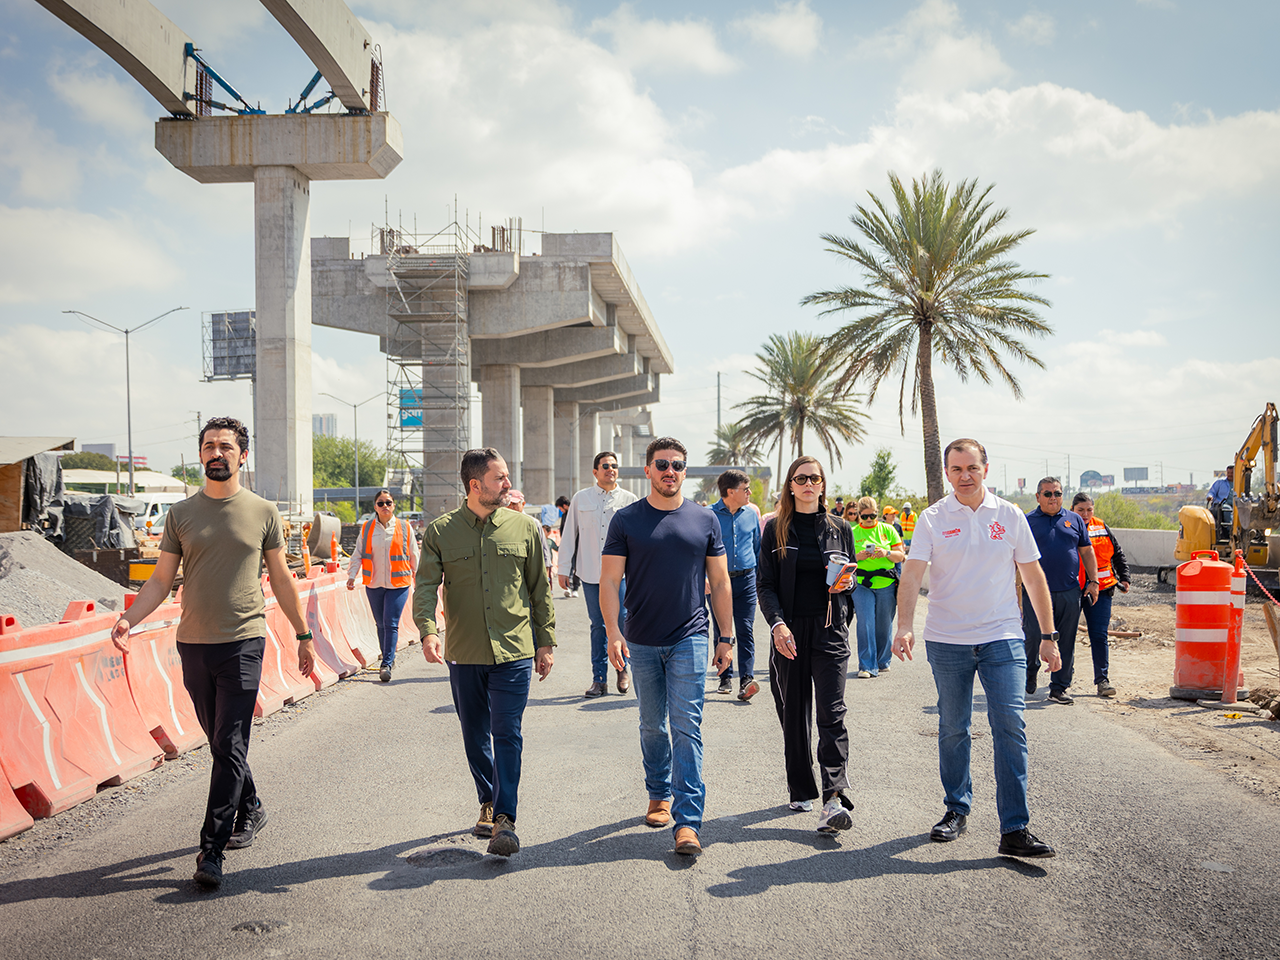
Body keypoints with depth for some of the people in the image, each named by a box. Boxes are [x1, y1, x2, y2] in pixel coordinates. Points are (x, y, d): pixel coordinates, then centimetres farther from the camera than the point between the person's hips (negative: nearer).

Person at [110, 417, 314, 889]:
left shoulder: (263, 512, 3)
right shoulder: (181, 514, 6)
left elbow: (281, 579, 10)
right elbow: (161, 580, 6)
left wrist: (303, 636, 12)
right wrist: (129, 619, -11)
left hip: (243, 643, -3)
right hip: (194, 643, 3)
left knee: (229, 747, -7)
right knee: (221, 743, 13)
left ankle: (211, 850, -4)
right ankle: (250, 810, 35)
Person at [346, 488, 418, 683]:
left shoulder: (404, 528, 2)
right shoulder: (366, 528, 6)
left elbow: (414, 556, 10)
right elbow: (358, 555, 7)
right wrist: (352, 576, -6)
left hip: (398, 584, -3)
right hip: (374, 584, 3)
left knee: (391, 623, -11)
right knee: (381, 624, 11)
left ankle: (387, 664, -10)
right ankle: (388, 659, 27)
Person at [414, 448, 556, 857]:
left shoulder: (525, 527, 3)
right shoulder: (440, 532, 1)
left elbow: (541, 590, 8)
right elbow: (426, 585, -6)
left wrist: (546, 642, 7)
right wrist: (428, 630, -23)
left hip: (514, 651, -1)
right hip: (464, 653, 1)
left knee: (508, 735, -8)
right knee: (475, 737, 13)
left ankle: (504, 819, -5)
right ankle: (488, 803, 32)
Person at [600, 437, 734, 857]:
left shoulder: (704, 520, 4)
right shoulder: (626, 520, 1)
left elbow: (720, 583, 8)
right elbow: (610, 580, -1)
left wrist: (727, 637, 6)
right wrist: (613, 632, -13)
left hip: (689, 639, -1)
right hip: (641, 642, 1)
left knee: (687, 727, -6)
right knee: (652, 725, 13)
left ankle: (687, 820, -6)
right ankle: (659, 795, 32)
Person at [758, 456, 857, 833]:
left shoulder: (839, 528, 8)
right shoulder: (776, 529, 4)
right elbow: (766, 585, 0)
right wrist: (777, 624, -16)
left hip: (830, 631, 0)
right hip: (790, 631, 0)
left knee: (832, 714, -10)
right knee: (794, 715, 7)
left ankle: (834, 799, -15)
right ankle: (801, 791, 21)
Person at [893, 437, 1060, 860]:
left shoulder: (1009, 516, 4)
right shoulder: (933, 519, 0)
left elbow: (1034, 577, 9)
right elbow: (912, 573, -9)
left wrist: (1049, 636, 7)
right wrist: (904, 626, -24)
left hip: (1002, 638, 0)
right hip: (946, 640, 0)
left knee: (1010, 727, -9)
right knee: (952, 729, 10)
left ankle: (1015, 829, -6)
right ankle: (957, 810, 27)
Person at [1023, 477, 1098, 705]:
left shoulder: (1074, 520, 13)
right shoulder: (1027, 522, 5)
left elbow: (1087, 552, 16)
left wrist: (1093, 581, 10)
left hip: (1069, 592, 3)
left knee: (1066, 643, 4)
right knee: (1032, 636, -6)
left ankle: (1059, 688, 13)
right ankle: (1030, 673, 22)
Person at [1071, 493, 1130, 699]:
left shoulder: (1102, 527, 9)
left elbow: (1118, 554, 18)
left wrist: (1124, 578, 10)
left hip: (1100, 589, 2)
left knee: (1099, 635, -3)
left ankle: (1102, 679, 0)